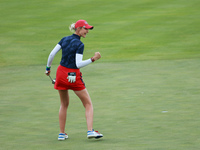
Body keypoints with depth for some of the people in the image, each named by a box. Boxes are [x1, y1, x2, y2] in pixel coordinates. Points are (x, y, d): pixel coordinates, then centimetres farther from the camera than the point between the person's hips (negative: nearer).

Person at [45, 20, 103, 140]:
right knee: (88, 104, 4)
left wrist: (48, 68, 15)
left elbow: (52, 54, 3)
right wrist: (93, 59, -20)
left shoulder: (65, 39, 4)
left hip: (61, 72, 6)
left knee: (64, 104, 20)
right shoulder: (79, 45, -15)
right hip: (74, 75, -6)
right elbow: (79, 64, -20)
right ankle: (90, 131, -10)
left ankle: (62, 133, 18)